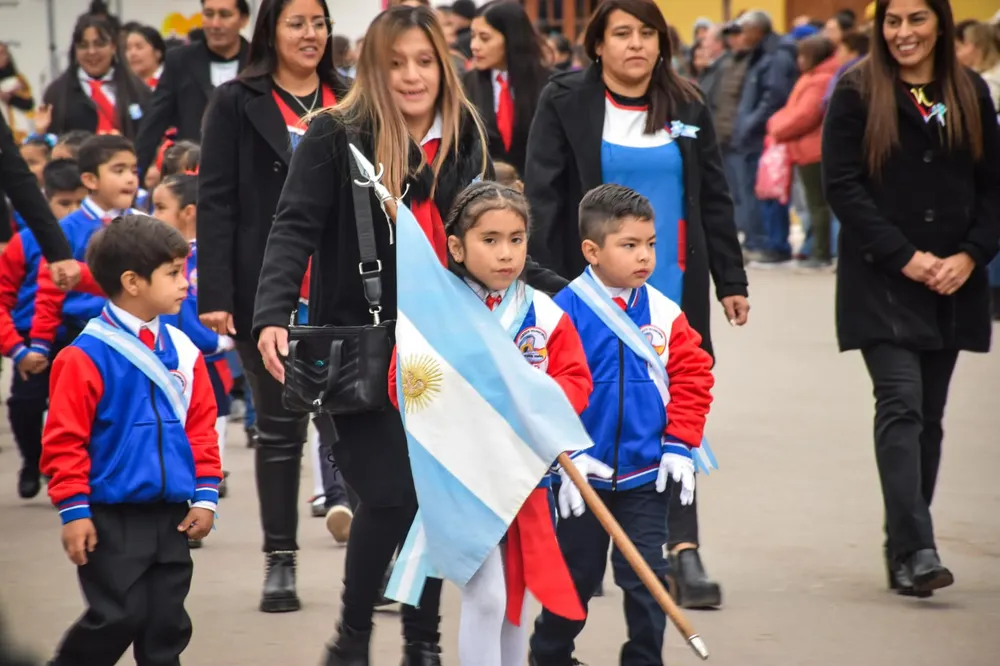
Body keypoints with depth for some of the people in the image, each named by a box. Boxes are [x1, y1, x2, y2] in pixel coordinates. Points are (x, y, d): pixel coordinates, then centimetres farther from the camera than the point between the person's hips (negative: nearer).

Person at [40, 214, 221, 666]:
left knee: (167, 622, 8)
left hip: (171, 517, 6)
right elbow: (64, 439, -11)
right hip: (112, 521, -6)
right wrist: (73, 511, -13)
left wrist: (205, 496, 7)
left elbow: (201, 426, 13)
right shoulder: (87, 357, -12)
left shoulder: (183, 351, 7)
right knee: (117, 618, -7)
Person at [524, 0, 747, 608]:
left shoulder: (688, 109, 8)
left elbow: (714, 200, 11)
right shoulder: (565, 104, -1)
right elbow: (544, 199, -4)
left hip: (672, 288, 2)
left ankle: (685, 550, -10)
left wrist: (731, 280, 8)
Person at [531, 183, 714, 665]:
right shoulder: (565, 312, -13)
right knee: (575, 574, 13)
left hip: (646, 476, 2)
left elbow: (692, 377, 2)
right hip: (584, 473, -2)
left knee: (645, 576, 1)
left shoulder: (664, 314, -2)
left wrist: (679, 445, -4)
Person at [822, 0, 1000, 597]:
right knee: (901, 405, -15)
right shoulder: (857, 93, -2)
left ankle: (905, 549, 14)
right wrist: (904, 256, -13)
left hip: (952, 285, 4)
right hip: (881, 284, -4)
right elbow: (842, 187, -7)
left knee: (928, 414, 7)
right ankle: (916, 550, -20)